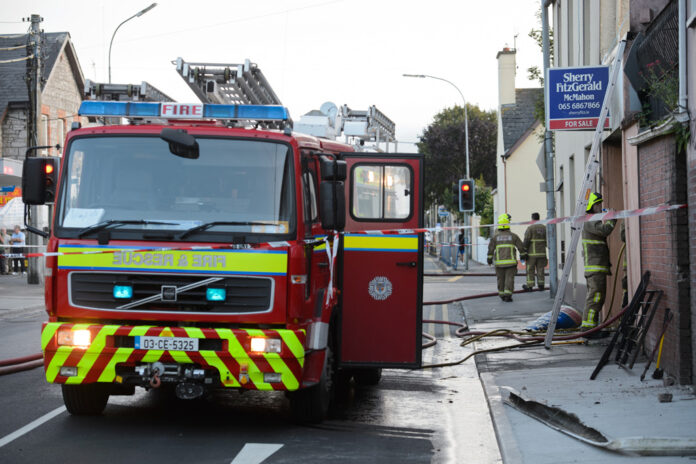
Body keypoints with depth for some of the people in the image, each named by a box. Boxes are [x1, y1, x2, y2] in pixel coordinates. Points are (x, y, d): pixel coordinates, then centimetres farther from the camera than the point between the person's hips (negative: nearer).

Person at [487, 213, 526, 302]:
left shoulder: (495, 237, -1)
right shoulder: (513, 236, -1)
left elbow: (491, 249, 2)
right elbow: (521, 246, 7)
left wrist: (489, 259, 12)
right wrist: (524, 255, 22)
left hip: (499, 262, 1)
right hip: (510, 262, -1)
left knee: (501, 279, 13)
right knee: (509, 278, -2)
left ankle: (502, 295, 20)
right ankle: (507, 295, -11)